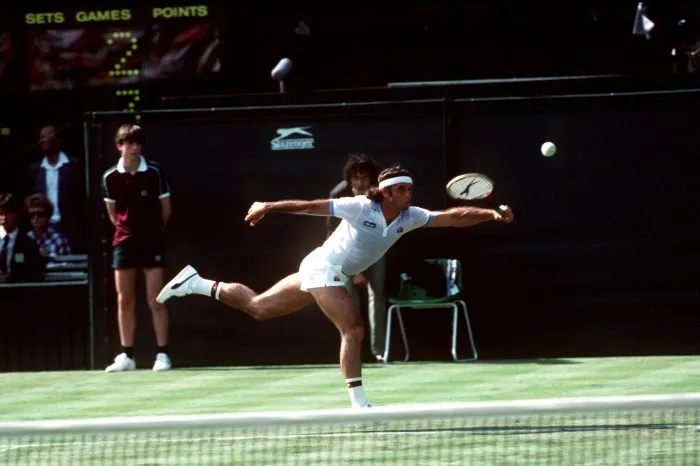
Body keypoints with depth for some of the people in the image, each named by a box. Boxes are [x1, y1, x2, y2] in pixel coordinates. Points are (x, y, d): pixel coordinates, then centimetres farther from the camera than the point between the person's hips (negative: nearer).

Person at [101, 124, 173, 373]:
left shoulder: (154, 172, -9)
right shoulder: (111, 177, -3)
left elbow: (166, 208, 2)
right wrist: (127, 230, 11)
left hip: (152, 242, -3)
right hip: (124, 242, 3)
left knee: (155, 301, -5)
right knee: (124, 301, 5)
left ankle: (162, 354, -2)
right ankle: (127, 356, 10)